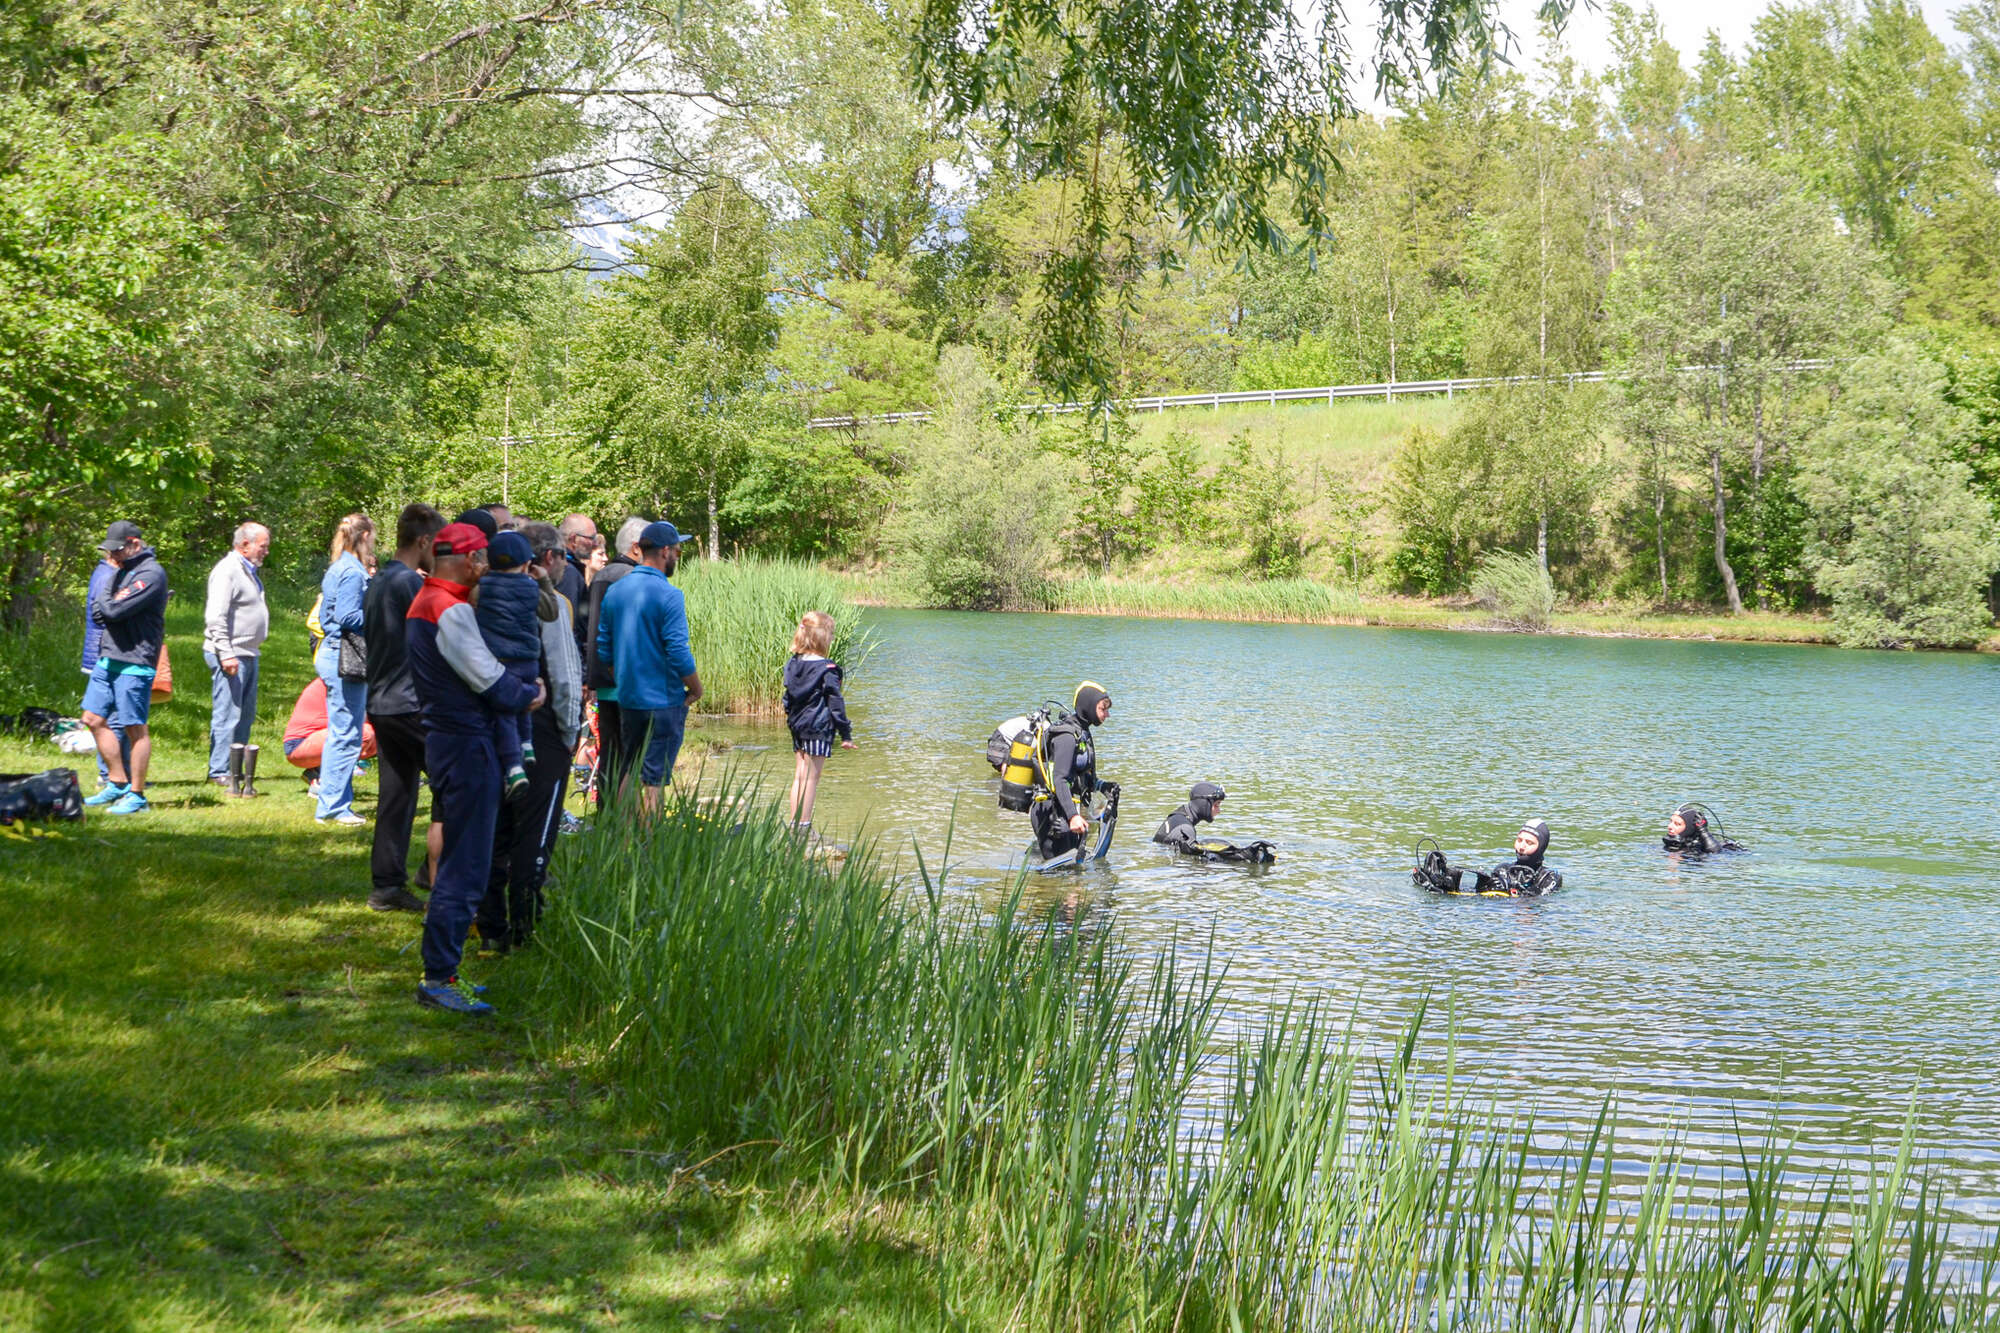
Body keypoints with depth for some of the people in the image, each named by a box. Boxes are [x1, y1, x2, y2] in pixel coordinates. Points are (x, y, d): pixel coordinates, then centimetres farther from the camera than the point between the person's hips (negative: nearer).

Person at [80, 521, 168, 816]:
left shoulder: (151, 574, -14)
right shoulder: (122, 570, 17)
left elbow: (115, 610, -21)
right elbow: (98, 610, 16)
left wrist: (107, 604, -2)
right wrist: (107, 608, -3)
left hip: (134, 664, -10)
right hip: (108, 658, 10)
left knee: (136, 729, -4)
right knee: (94, 719, 11)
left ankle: (136, 794, 3)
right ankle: (117, 783, 21)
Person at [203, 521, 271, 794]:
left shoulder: (249, 571, 19)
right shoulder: (227, 571, -13)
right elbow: (215, 617, -20)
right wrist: (226, 654, -23)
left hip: (248, 654, 10)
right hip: (230, 656, -10)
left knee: (246, 716, 12)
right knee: (227, 715, -8)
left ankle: (238, 770, 19)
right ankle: (220, 771, -5)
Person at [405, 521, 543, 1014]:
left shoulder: (425, 602, 15)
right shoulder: (452, 610, -17)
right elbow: (490, 680, -17)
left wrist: (518, 692, 9)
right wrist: (531, 695, 0)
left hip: (444, 740, 11)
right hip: (467, 746, -11)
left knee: (457, 859, 18)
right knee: (465, 867, -8)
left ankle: (441, 968, 24)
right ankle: (437, 978, -7)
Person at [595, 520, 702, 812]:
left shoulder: (614, 591, 6)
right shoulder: (668, 595, -15)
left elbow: (603, 649, 10)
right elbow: (678, 653, -17)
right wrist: (696, 688, -3)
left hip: (627, 699, 6)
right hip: (663, 700, -6)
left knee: (630, 773, 16)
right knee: (655, 777, -1)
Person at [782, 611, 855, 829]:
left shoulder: (793, 664, 5)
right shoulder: (827, 670, -15)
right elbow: (836, 704, -12)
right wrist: (846, 735, -6)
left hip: (798, 728, 7)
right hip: (819, 729, -7)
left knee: (799, 776, 13)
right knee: (811, 778, -2)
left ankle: (794, 824, 17)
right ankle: (804, 826, 0)